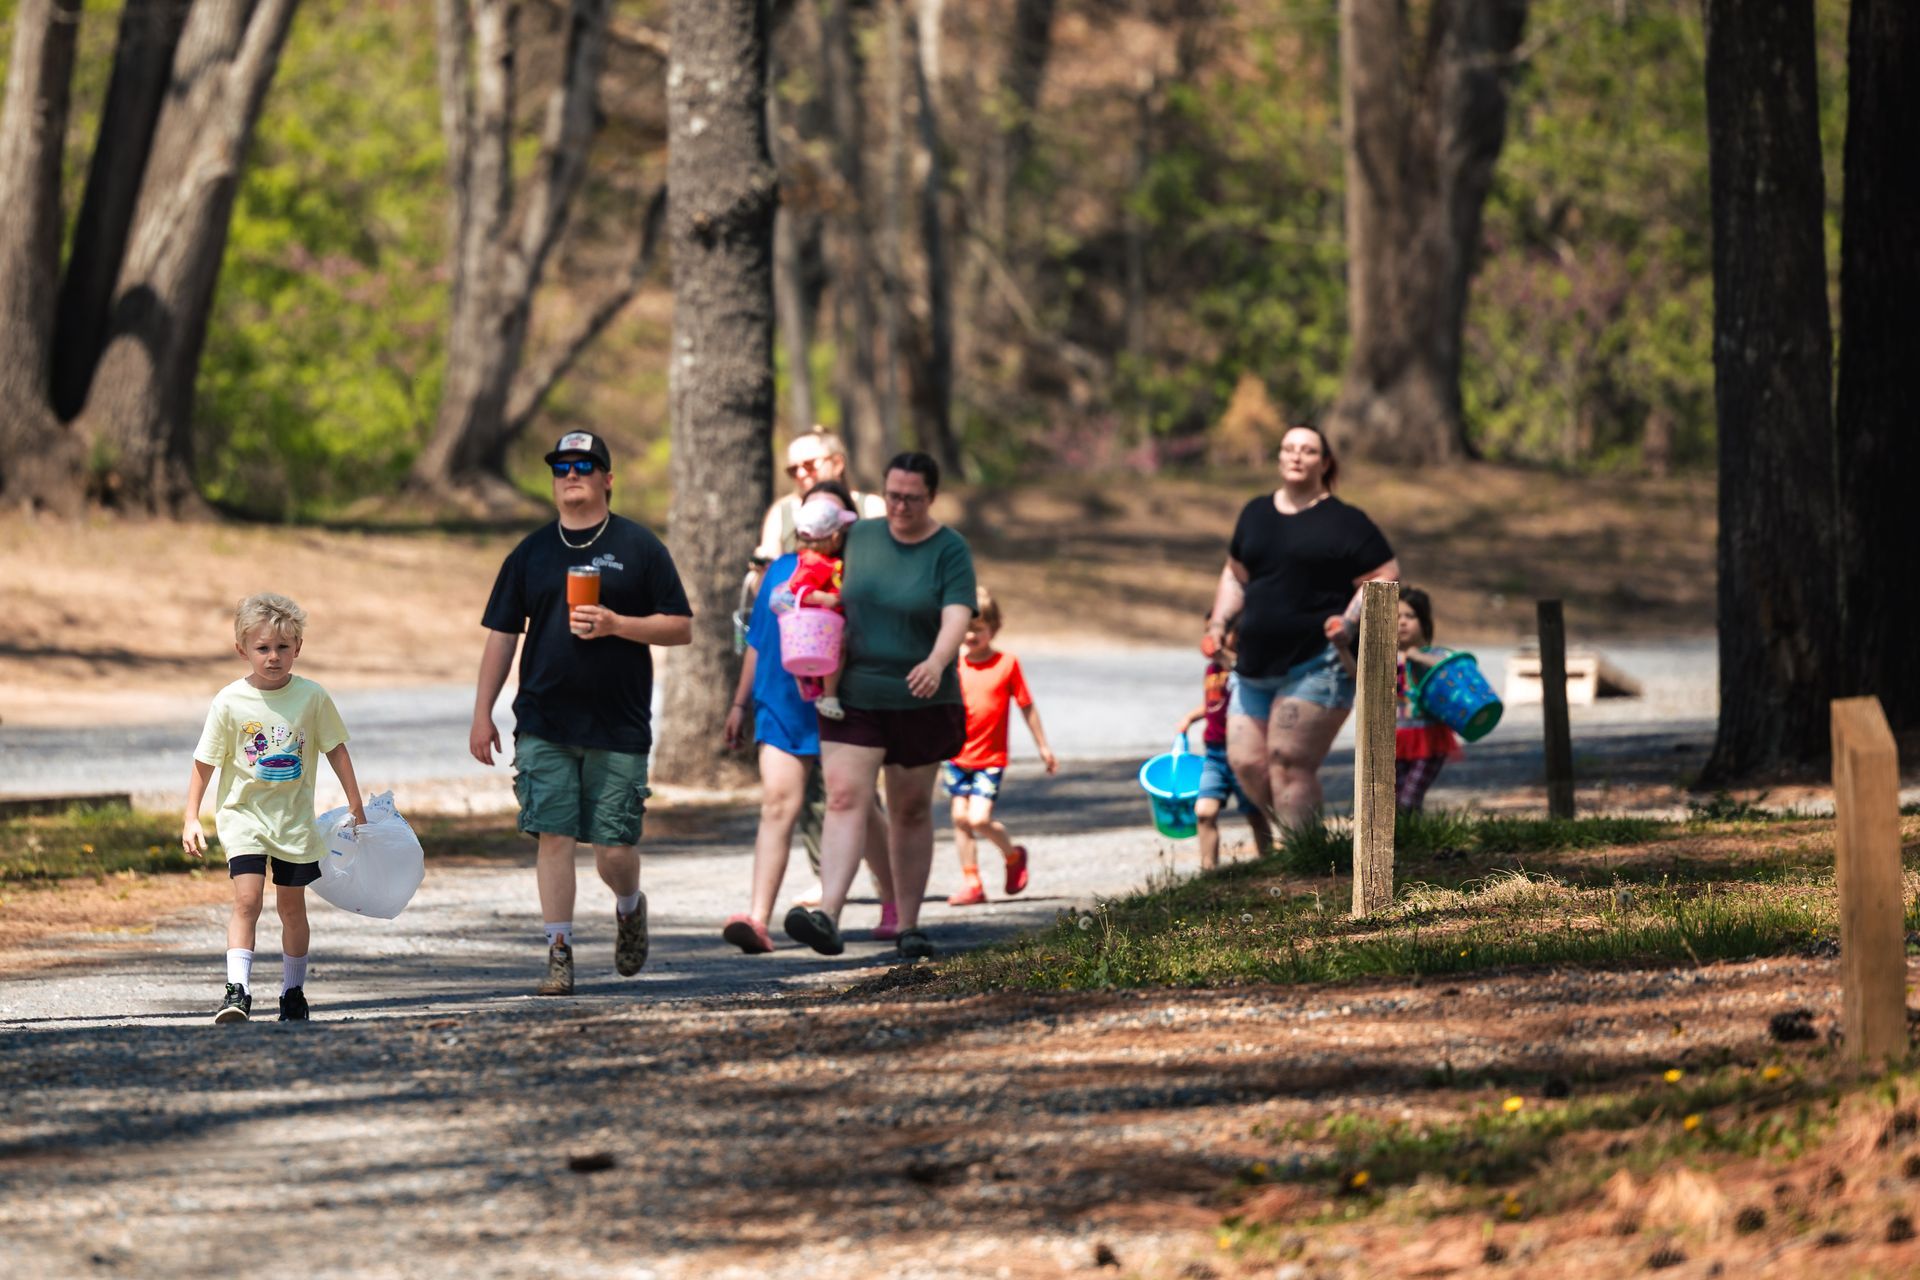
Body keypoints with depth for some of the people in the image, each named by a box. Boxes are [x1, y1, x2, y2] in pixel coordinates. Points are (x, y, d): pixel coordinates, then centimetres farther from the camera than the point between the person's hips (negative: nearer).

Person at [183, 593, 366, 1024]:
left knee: (292, 906, 10)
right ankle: (237, 991, -21)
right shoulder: (230, 703, -8)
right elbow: (204, 763, -2)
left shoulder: (311, 697, -5)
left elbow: (336, 750, 6)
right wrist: (191, 819, -5)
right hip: (244, 814, -2)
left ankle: (293, 992, 23)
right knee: (247, 898, -16)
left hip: (294, 818, 2)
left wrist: (356, 807, 9)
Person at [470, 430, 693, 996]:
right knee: (553, 836, -6)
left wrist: (616, 624, -14)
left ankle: (630, 906, 31)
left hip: (619, 728, -2)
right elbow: (501, 635, 13)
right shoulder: (531, 552, 11)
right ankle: (559, 953, 1)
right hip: (543, 726, 2)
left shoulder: (638, 547, 4)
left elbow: (681, 627, 2)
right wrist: (482, 714, 7)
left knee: (614, 850, -1)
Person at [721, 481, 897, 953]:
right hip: (781, 709, 2)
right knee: (777, 805, -11)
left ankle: (895, 905, 31)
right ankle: (758, 919, -21)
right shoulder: (780, 571, 11)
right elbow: (757, 640, 17)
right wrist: (740, 703, 18)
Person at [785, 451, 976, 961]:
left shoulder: (950, 551, -4)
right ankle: (827, 915, -27)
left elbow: (957, 617, -18)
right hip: (854, 695, 1)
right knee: (844, 797, -14)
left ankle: (908, 924, 20)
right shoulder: (859, 537, 5)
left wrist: (937, 661, -37)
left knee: (911, 810, 8)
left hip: (919, 702, -1)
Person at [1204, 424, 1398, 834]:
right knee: (1247, 763, -2)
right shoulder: (1256, 514, 17)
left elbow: (1386, 578, -4)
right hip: (1255, 668, 7)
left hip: (1317, 666, -7)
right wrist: (1219, 622, 15)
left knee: (1288, 762, -15)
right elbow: (1236, 574, 29)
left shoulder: (1345, 523, -1)